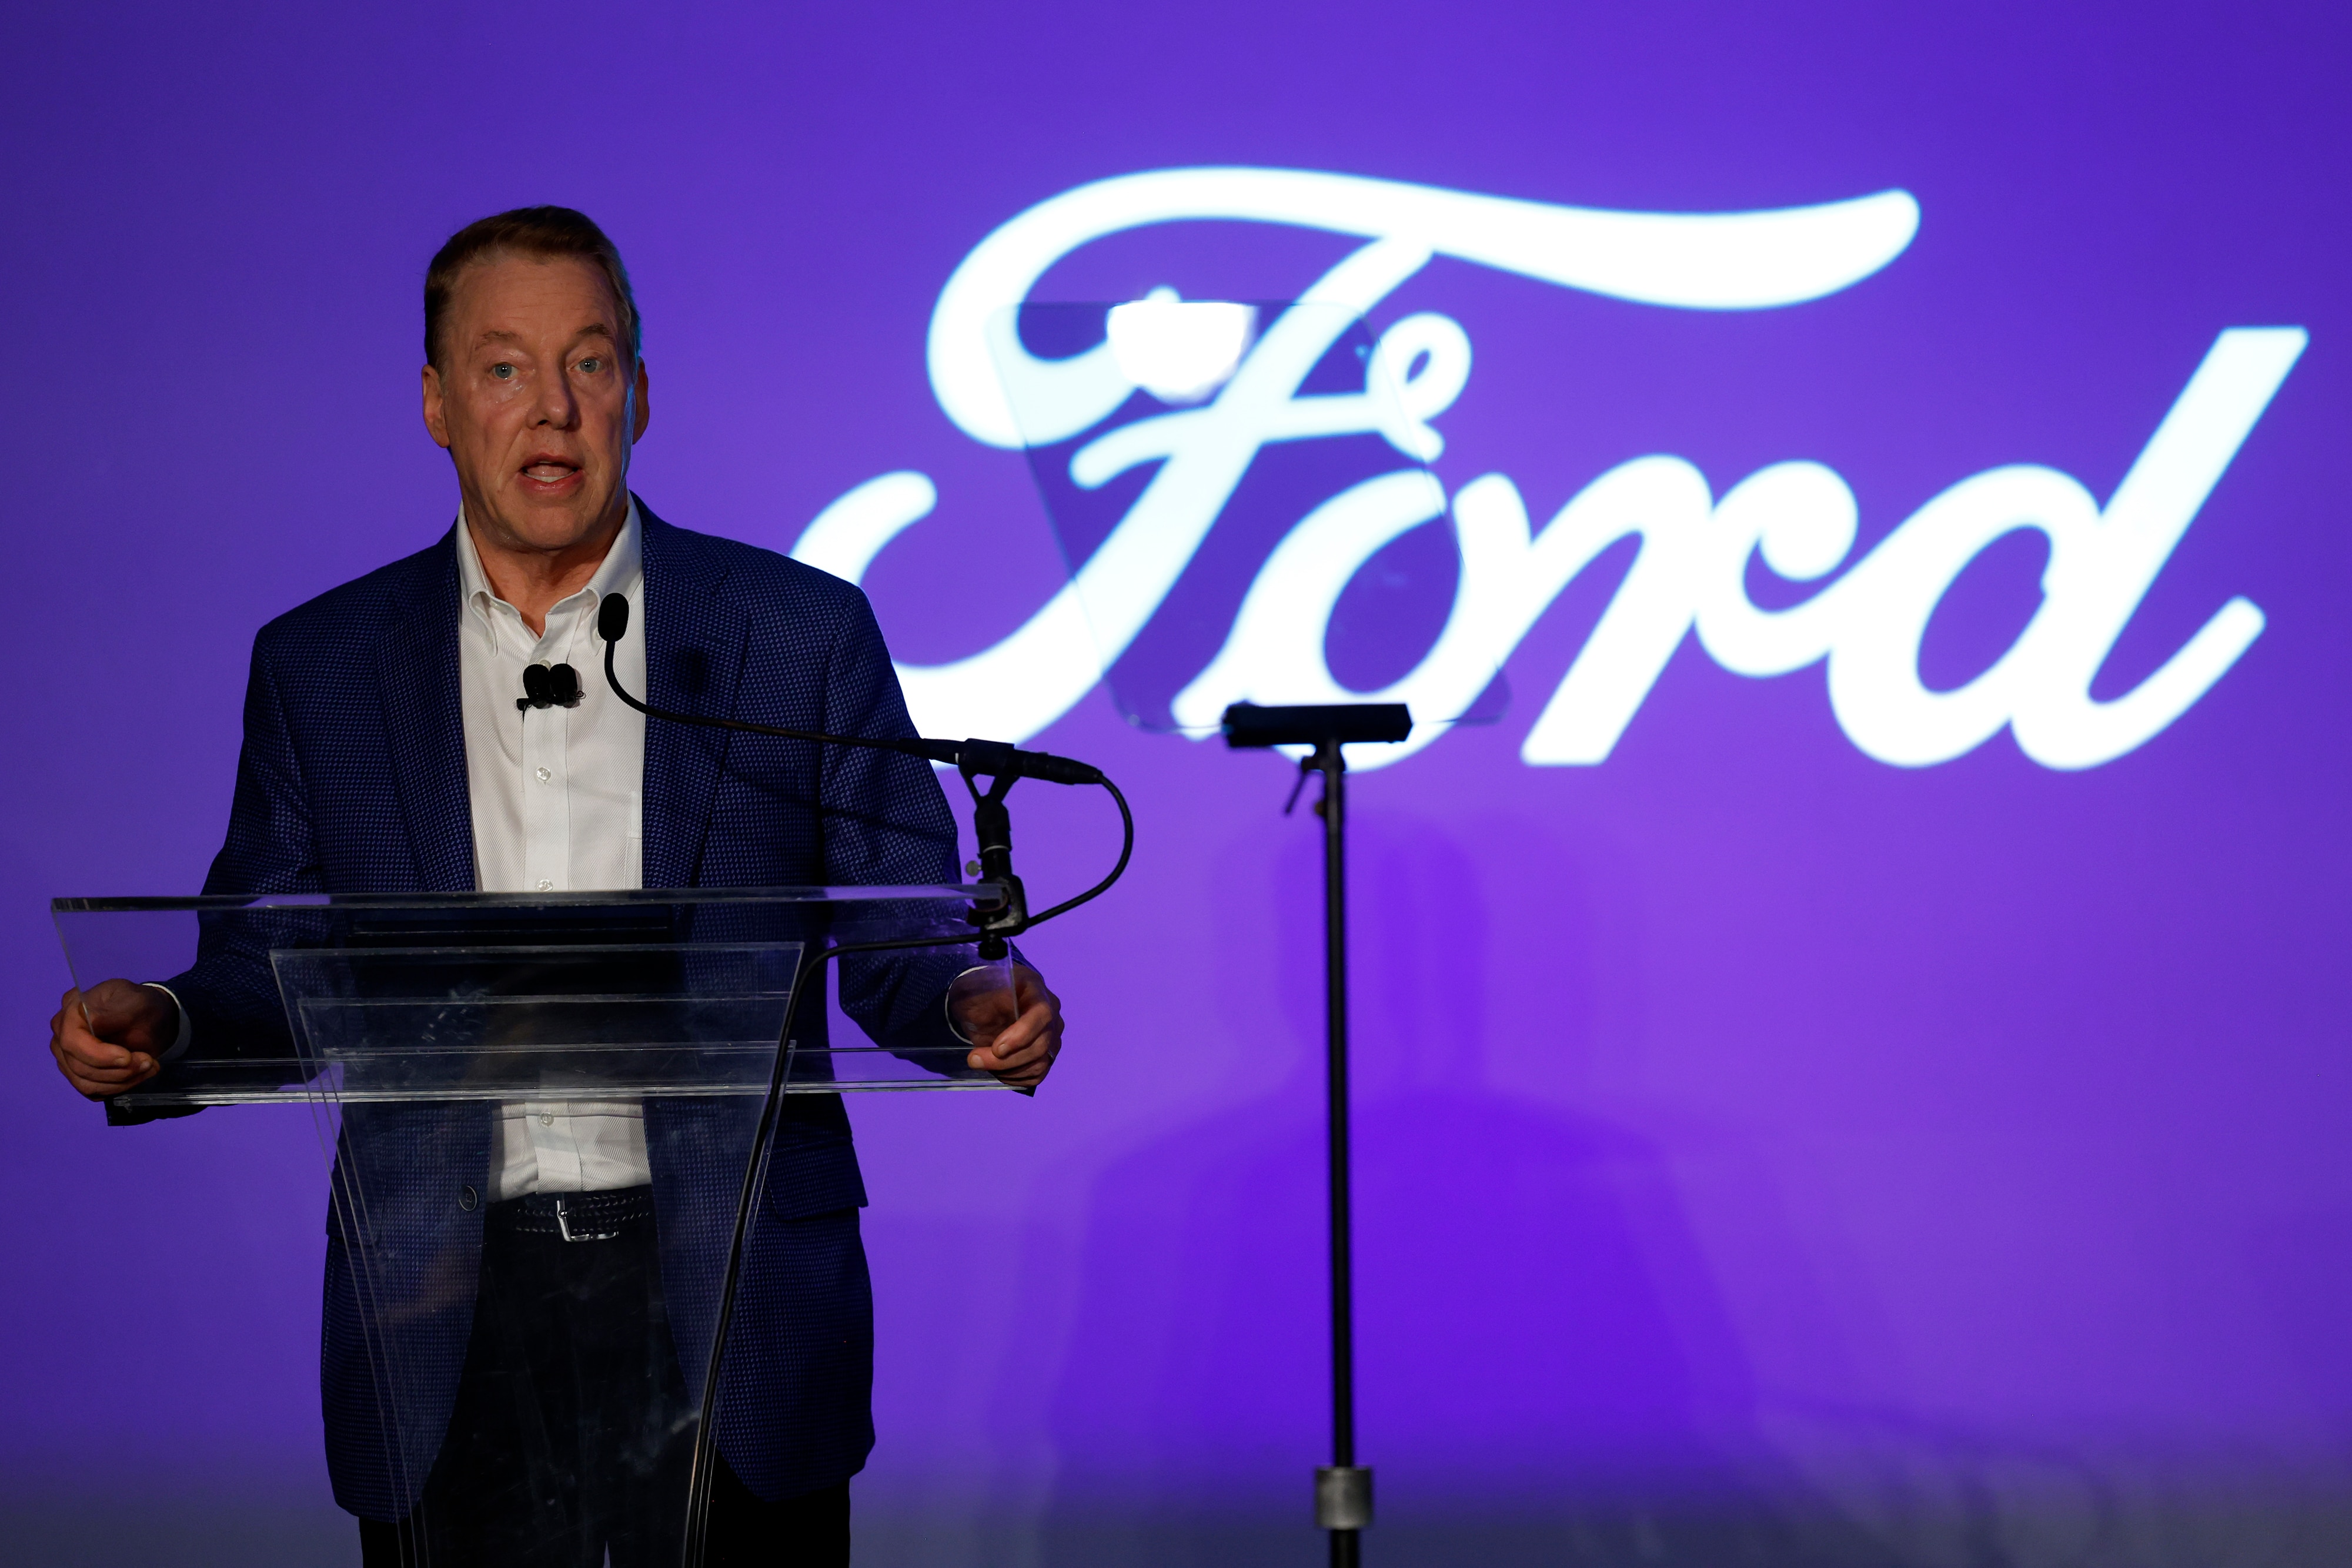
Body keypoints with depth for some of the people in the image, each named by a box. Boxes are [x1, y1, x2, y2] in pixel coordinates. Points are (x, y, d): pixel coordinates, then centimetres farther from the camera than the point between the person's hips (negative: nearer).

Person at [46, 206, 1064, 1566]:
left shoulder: (802, 635, 4)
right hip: (449, 1331, 1)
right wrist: (153, 1032, -9)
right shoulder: (320, 667, 9)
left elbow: (901, 944, 5)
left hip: (728, 1312, -1)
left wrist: (983, 1010, -17)